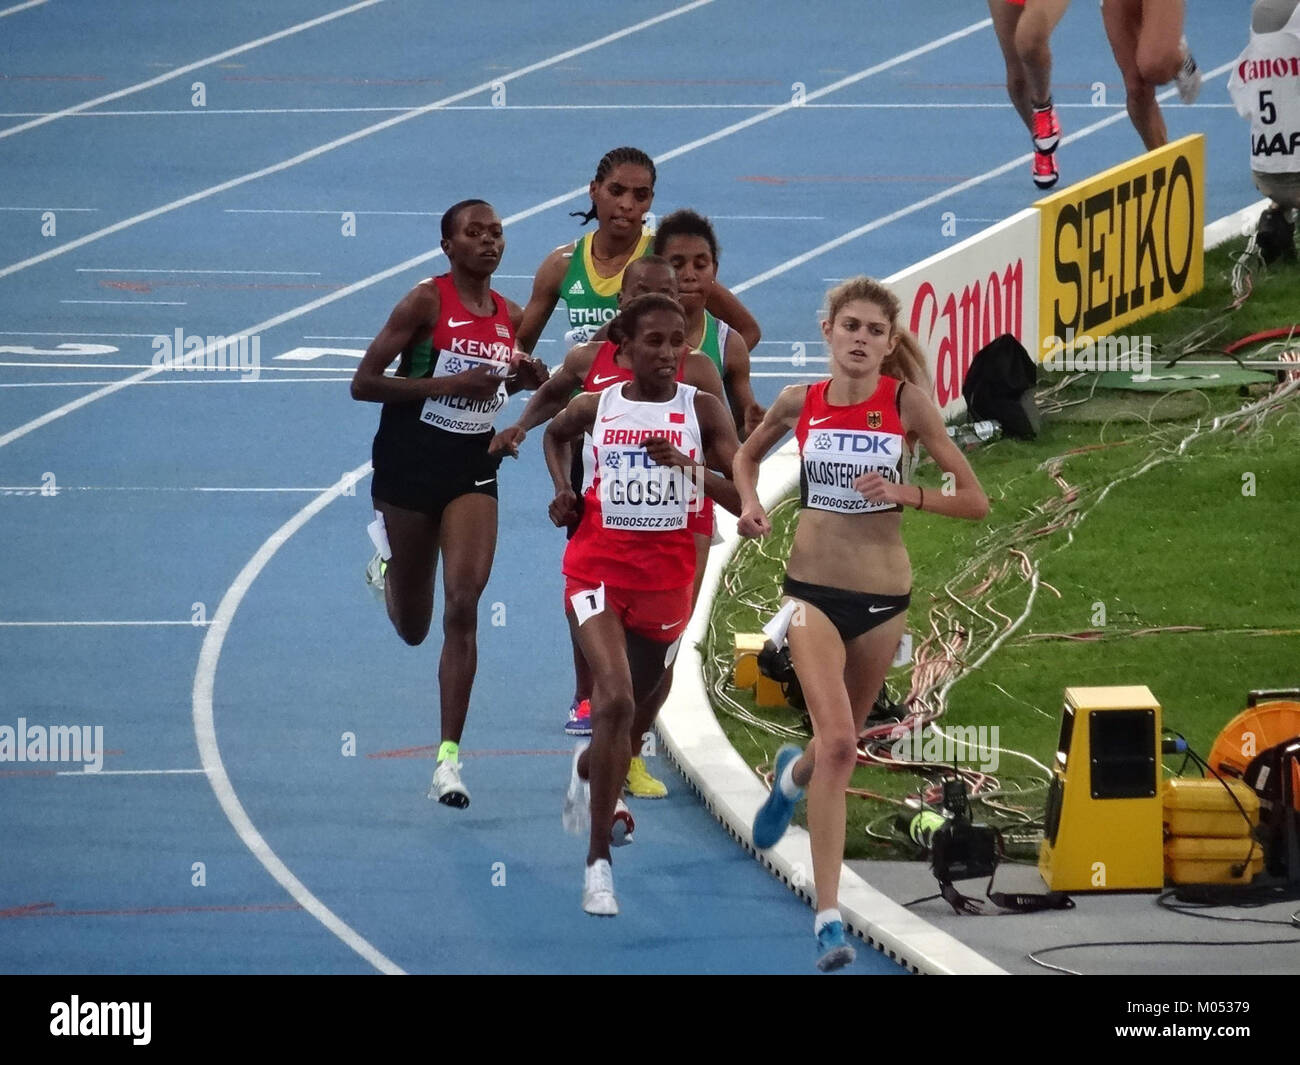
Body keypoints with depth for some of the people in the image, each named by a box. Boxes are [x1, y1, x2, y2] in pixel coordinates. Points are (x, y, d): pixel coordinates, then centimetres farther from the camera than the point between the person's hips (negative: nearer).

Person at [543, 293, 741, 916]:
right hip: (599, 567, -2)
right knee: (616, 701, -22)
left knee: (631, 708, 18)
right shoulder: (597, 407, 0)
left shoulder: (702, 411, -4)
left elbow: (745, 501, -10)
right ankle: (598, 862, -18)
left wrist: (687, 463, -23)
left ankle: (588, 768, 57)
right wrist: (563, 488, 9)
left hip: (668, 577, 2)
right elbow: (555, 434, 25)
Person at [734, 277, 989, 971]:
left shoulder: (905, 402, -7)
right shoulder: (800, 404, -2)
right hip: (813, 589, -1)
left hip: (884, 595, 1)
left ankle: (792, 774, 59)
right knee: (838, 741, -19)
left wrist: (904, 494, -20)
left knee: (843, 741, 19)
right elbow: (748, 454, 20)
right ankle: (828, 916, -18)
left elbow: (974, 501, -6)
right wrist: (749, 504, 0)